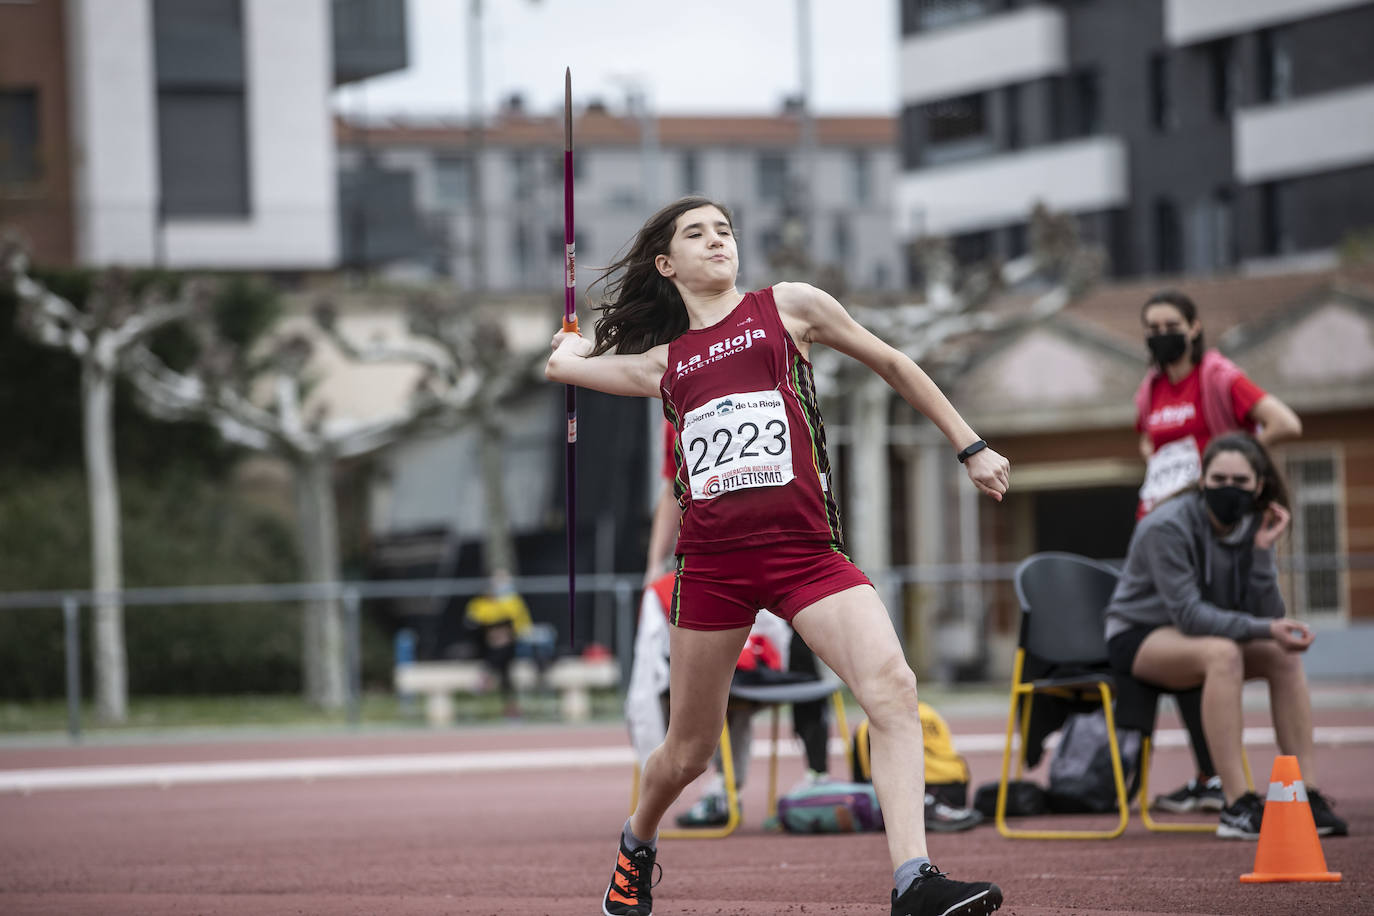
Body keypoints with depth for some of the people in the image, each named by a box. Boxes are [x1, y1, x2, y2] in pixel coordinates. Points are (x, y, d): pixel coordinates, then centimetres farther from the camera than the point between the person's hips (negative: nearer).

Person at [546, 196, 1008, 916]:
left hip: (804, 549, -1)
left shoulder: (788, 307, 10)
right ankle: (636, 846, 42)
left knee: (893, 688, -25)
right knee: (688, 752, 10)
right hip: (712, 556, 1)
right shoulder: (665, 362, 15)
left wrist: (970, 449, 19)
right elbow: (562, 361, 27)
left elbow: (892, 366, 19)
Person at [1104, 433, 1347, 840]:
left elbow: (1267, 617, -11)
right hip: (1137, 636, -6)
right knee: (1223, 653, -36)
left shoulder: (1251, 527, -4)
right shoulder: (1168, 527, -23)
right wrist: (1264, 629, -38)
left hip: (1195, 639, 6)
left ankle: (1307, 795, -19)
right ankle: (1237, 807, -39)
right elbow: (1187, 614, -29)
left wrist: (1262, 551, -23)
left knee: (1284, 656, -19)